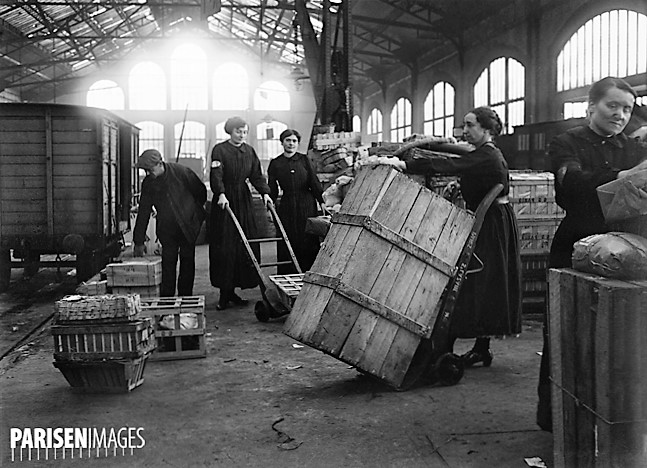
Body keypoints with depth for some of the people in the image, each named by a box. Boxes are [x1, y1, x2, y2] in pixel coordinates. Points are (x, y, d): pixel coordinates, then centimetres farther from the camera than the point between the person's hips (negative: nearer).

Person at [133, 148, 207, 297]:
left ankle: (185, 298, 13)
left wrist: (196, 211, 12)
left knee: (187, 261, 4)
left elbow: (201, 192, -1)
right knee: (168, 263, -3)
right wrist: (139, 242, 1)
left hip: (189, 225, -2)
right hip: (167, 228, 2)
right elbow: (143, 212, 0)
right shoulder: (148, 183, -4)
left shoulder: (181, 172, -15)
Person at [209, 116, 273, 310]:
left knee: (245, 245, 0)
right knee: (224, 248, -5)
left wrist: (265, 192, -10)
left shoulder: (249, 151, 12)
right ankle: (224, 292, 0)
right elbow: (216, 175, -14)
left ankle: (231, 291, 8)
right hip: (225, 200, -5)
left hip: (243, 201, 5)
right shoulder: (219, 150, -3)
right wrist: (221, 194, -31)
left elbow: (256, 175, 6)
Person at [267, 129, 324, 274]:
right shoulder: (275, 163, 5)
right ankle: (287, 277, 7)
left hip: (307, 204, 0)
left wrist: (321, 202, 3)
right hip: (287, 206, 0)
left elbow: (314, 182, 5)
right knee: (287, 243, 0)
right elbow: (272, 189, 9)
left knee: (308, 240, 0)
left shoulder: (304, 159, 4)